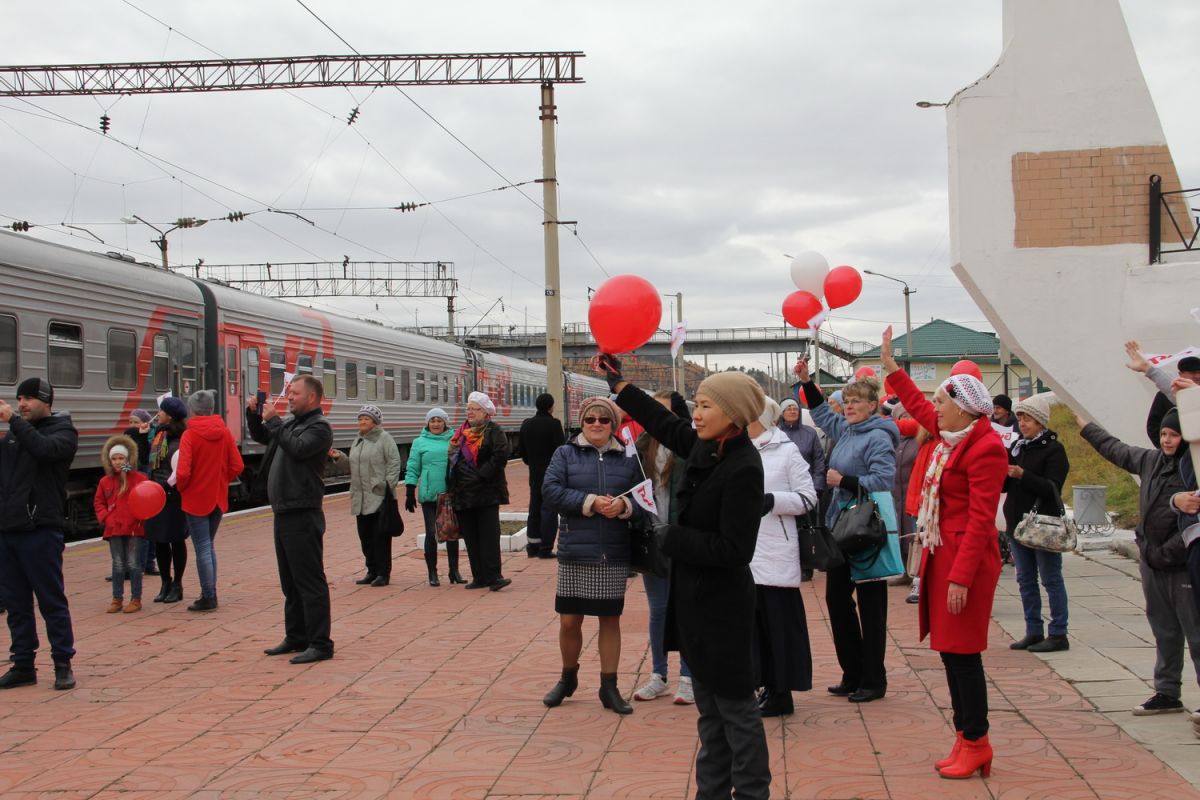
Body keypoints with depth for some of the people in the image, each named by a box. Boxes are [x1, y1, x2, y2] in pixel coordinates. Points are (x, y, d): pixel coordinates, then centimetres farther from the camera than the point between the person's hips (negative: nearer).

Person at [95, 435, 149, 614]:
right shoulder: (105, 481, 7)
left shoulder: (139, 479, -2)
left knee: (133, 564, 2)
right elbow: (98, 502, 14)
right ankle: (117, 599, 16)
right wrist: (105, 518, -1)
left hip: (135, 529, -3)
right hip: (114, 529, 3)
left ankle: (136, 599, 10)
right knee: (118, 565, 9)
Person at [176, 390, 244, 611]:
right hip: (218, 499, 5)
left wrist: (180, 487, 0)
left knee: (202, 549, 2)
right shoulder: (225, 433, -1)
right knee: (209, 546, 19)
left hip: (196, 500, -5)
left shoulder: (189, 435, -15)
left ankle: (208, 597, 6)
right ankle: (211, 594, 22)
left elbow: (183, 472, -20)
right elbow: (237, 466, -1)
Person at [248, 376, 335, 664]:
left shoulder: (319, 427, -9)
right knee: (290, 582, 16)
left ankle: (320, 644, -5)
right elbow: (260, 436, 29)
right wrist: (253, 413, 11)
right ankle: (296, 638, 25)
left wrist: (273, 420, -16)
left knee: (310, 581, -8)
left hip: (303, 516, -10)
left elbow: (298, 449, -25)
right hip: (284, 513, 10)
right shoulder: (291, 424, 18)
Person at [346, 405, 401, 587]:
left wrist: (388, 485, -15)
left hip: (379, 497, -7)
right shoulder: (358, 441, 19)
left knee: (381, 536, -4)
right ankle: (372, 571, 19)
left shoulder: (384, 438, -4)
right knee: (365, 536, 10)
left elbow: (394, 463, -9)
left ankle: (383, 573, 1)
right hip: (361, 498, 8)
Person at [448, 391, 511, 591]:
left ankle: (493, 576, -13)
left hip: (486, 492, -7)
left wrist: (481, 475, -18)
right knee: (470, 536, 7)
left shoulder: (493, 431, -3)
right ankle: (479, 577, 13)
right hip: (463, 494, 7)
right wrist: (452, 486, 8)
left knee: (489, 534, -10)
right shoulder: (461, 433, 16)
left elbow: (501, 456, -15)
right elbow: (452, 459, 19)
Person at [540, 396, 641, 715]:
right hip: (575, 553, -1)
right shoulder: (566, 454, 3)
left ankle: (609, 687, 18)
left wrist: (624, 505, -18)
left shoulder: (627, 458, 7)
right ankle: (568, 678, 28)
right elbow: (551, 491, -9)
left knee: (610, 620, 8)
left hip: (614, 555, 1)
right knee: (569, 621, 5)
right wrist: (591, 502, -16)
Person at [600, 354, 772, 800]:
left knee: (735, 706, 2)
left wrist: (670, 538, -15)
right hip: (693, 596, 9)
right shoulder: (705, 449, 2)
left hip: (722, 602, -9)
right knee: (708, 704, 17)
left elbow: (733, 550, -23)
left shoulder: (743, 468, -21)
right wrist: (618, 383, 25)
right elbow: (665, 424, 22)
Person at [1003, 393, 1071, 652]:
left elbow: (1053, 488, -17)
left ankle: (1058, 635, 5)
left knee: (1051, 579, -1)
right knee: (1025, 580, 10)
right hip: (1017, 522, 7)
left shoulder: (1054, 449, -7)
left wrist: (1022, 475, -26)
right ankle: (1033, 632, 17)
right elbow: (1006, 486, 12)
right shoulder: (1016, 447, 11)